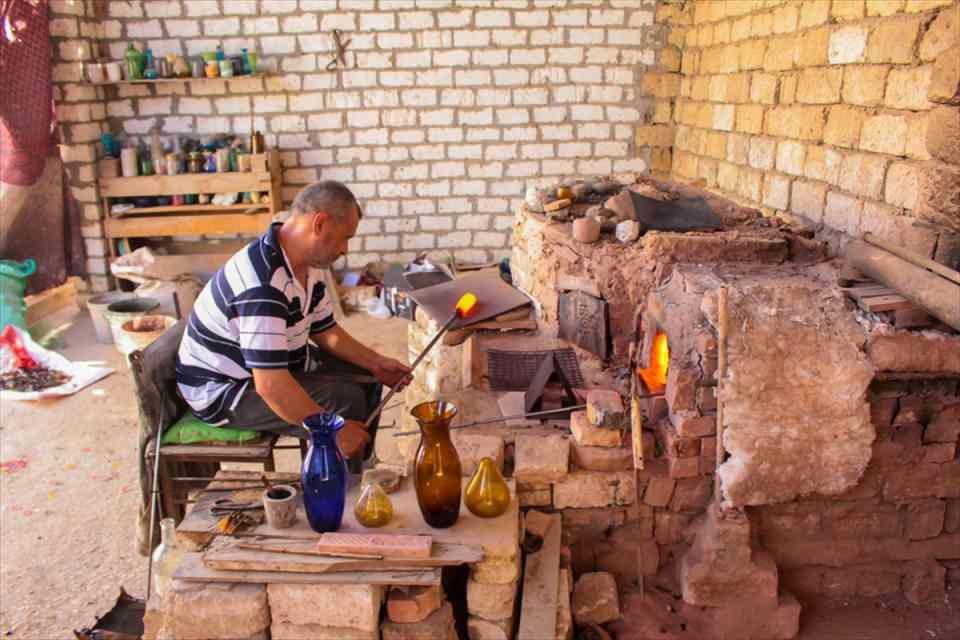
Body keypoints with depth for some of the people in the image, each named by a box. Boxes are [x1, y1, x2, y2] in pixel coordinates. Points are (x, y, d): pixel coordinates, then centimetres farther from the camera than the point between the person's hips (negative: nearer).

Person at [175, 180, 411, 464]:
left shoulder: (305, 262, -3)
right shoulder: (263, 283, -34)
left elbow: (324, 331, 9)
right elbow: (271, 386, -37)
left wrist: (374, 362, -3)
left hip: (273, 364, 10)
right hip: (223, 389, -10)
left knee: (365, 378, 9)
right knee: (346, 401, -22)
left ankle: (357, 473, 23)